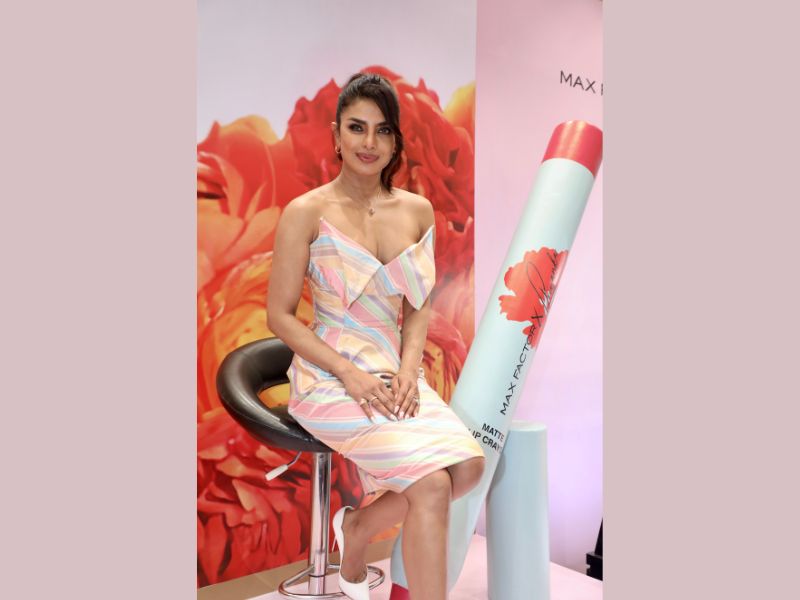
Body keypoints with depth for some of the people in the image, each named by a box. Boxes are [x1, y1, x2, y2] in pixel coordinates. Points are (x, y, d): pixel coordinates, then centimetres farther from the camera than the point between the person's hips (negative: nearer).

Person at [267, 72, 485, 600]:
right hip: (330, 376, -5)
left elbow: (419, 306, 11)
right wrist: (350, 373, -16)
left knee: (469, 465, -14)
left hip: (395, 372, 5)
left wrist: (408, 369, -6)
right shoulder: (307, 212, -8)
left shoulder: (418, 211, 6)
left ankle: (358, 527, 12)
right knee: (432, 485, -21)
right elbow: (280, 315, -6)